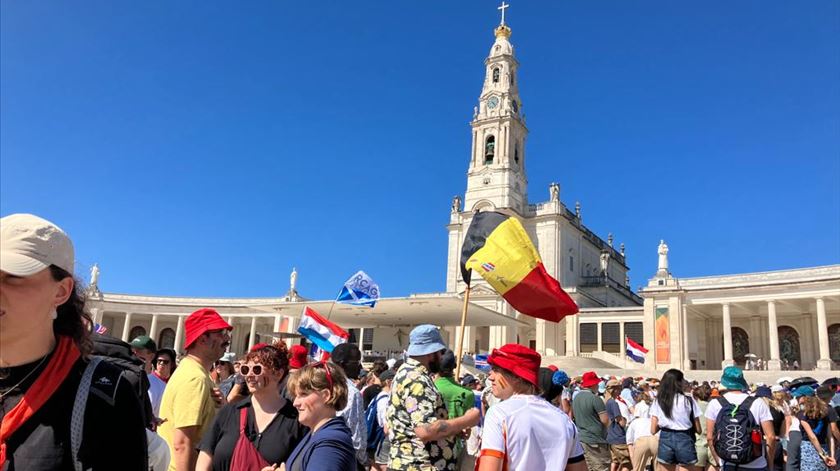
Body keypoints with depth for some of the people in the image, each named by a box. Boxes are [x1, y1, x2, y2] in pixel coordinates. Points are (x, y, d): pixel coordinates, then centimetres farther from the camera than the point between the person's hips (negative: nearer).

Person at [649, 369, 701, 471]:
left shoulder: (658, 402, 0)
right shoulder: (688, 400, -5)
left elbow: (653, 430, 0)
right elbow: (698, 429, 0)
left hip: (665, 440, 2)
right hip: (684, 441, -2)